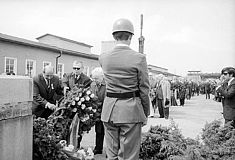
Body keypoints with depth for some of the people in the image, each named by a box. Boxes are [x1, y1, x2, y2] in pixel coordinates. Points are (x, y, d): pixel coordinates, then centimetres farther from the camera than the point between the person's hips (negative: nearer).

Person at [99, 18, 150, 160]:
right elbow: (144, 89, -7)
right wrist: (146, 114, 5)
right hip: (131, 111, -4)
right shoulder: (139, 58, -11)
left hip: (109, 110, 4)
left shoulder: (103, 58, 0)